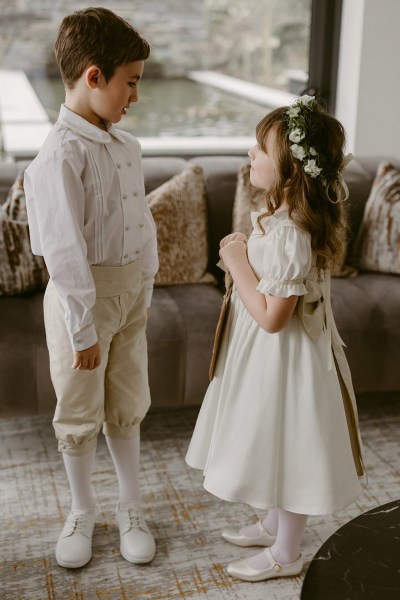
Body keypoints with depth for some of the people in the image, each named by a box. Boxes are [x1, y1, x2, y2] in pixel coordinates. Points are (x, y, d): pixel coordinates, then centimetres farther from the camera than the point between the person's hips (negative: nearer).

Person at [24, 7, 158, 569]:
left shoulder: (127, 146, 2)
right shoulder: (61, 155, -21)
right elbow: (64, 253, -22)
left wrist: (146, 286, 11)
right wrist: (83, 328, -18)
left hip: (130, 290, 7)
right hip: (83, 296, -6)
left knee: (127, 405, 17)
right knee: (80, 412, 12)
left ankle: (131, 507, 35)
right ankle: (82, 511, 33)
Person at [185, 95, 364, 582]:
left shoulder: (289, 236, -30)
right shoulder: (285, 217, 1)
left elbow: (271, 316, -27)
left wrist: (236, 263, -21)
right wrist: (241, 255, 1)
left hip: (283, 356, -10)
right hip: (268, 353, 10)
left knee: (286, 449, 8)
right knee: (275, 447, 25)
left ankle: (286, 554, 29)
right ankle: (274, 525, 46)